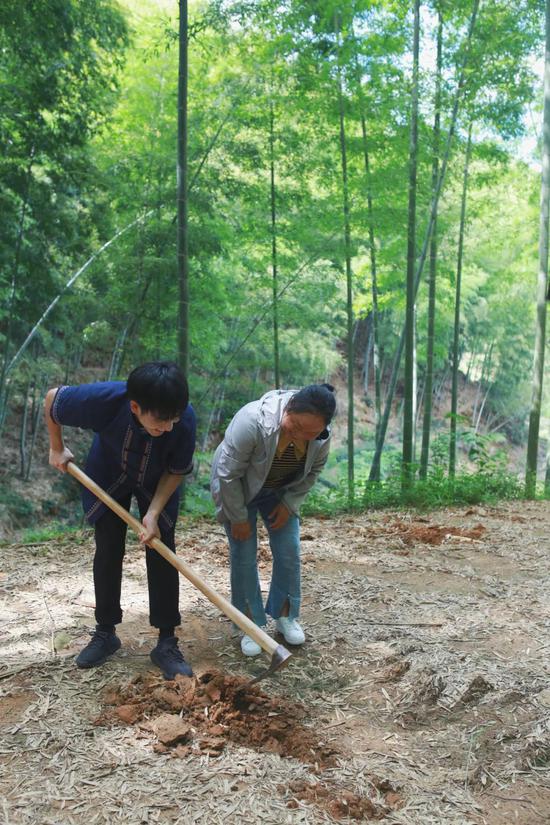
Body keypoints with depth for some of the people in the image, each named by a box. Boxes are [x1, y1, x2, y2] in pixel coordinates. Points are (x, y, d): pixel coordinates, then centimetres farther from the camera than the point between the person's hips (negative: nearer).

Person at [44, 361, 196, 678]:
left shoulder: (184, 418, -38)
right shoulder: (102, 399, -40)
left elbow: (177, 471, -18)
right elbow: (52, 399, -17)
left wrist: (153, 513, -26)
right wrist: (57, 449, -4)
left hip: (158, 484, 0)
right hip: (109, 477, 0)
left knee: (161, 554, -5)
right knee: (108, 551, 3)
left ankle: (167, 642, 4)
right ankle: (105, 632, 21)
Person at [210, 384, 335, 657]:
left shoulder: (321, 435, -23)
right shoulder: (253, 420, -39)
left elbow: (312, 471, -4)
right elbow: (228, 474, -30)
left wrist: (289, 504, -9)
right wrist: (238, 517, -22)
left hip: (279, 491, 4)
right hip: (237, 489, -4)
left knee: (289, 551, 1)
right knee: (243, 554, -4)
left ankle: (286, 616, 17)